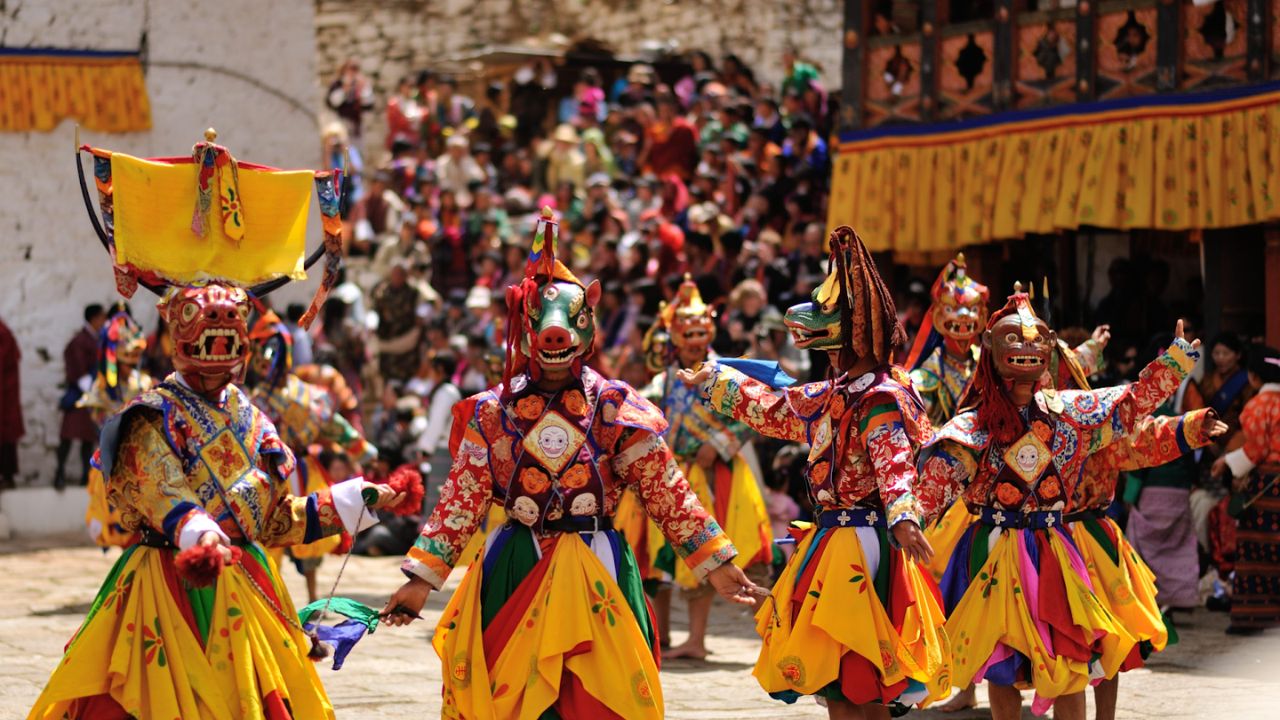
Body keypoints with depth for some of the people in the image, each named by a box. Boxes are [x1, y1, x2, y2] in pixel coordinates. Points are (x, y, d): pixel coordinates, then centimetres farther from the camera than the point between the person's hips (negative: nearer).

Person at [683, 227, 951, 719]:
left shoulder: (881, 402, -14)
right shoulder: (834, 397, 15)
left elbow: (895, 465, -31)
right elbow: (775, 409, 31)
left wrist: (904, 519, -50)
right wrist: (714, 379, 41)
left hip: (863, 548, -9)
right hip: (833, 543, 9)